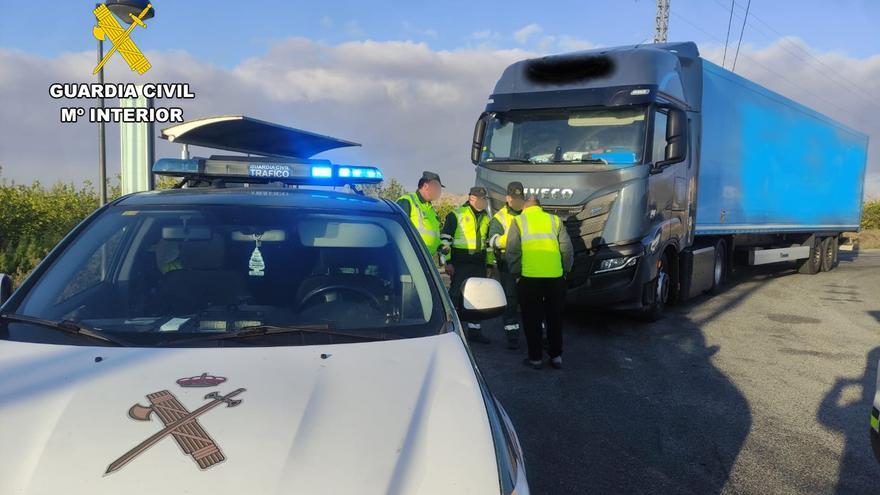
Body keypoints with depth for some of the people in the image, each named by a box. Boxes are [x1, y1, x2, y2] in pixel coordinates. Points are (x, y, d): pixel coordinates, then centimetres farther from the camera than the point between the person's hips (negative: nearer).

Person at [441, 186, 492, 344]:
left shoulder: (486, 218, 16)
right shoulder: (456, 214, -3)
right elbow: (445, 239, -5)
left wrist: (489, 264, 19)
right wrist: (447, 262, -11)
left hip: (479, 264, 6)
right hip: (460, 264, -6)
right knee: (456, 295, -4)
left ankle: (474, 329, 20)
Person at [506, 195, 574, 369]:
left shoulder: (518, 221, 7)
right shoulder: (554, 220, 13)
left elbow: (512, 251, 0)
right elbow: (568, 250, 10)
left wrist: (516, 273, 8)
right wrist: (565, 271, 17)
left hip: (529, 276, -2)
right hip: (555, 276, 2)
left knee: (532, 320, 9)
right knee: (555, 318, 15)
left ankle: (535, 358, 13)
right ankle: (556, 356, 20)